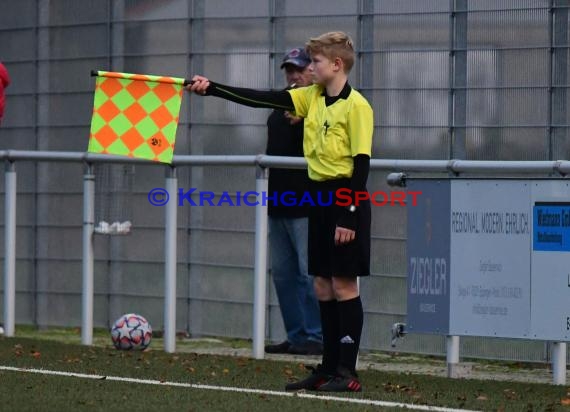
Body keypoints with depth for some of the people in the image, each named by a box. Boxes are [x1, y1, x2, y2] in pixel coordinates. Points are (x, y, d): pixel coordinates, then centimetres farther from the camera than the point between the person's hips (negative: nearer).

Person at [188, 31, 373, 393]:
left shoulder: (356, 106, -13)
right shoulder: (312, 97, 9)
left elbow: (362, 163, -15)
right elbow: (262, 99, 6)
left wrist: (349, 216, -18)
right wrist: (213, 89, -2)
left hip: (345, 200, -8)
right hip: (320, 197, 8)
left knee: (344, 285, -5)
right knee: (323, 285, 9)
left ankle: (347, 372, -1)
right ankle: (329, 368, 14)